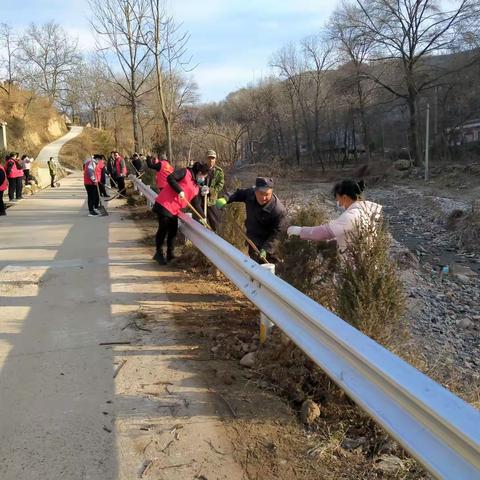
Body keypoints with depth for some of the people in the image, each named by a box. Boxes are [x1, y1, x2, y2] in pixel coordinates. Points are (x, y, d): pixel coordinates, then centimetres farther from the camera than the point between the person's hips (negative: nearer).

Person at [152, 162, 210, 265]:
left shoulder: (196, 187, 16)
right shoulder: (185, 172, -8)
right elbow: (170, 178, -20)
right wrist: (179, 191, -24)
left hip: (174, 210, 9)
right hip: (165, 204, -9)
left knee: (173, 230, 9)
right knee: (163, 229, -3)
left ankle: (170, 254, 19)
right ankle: (159, 253, 9)